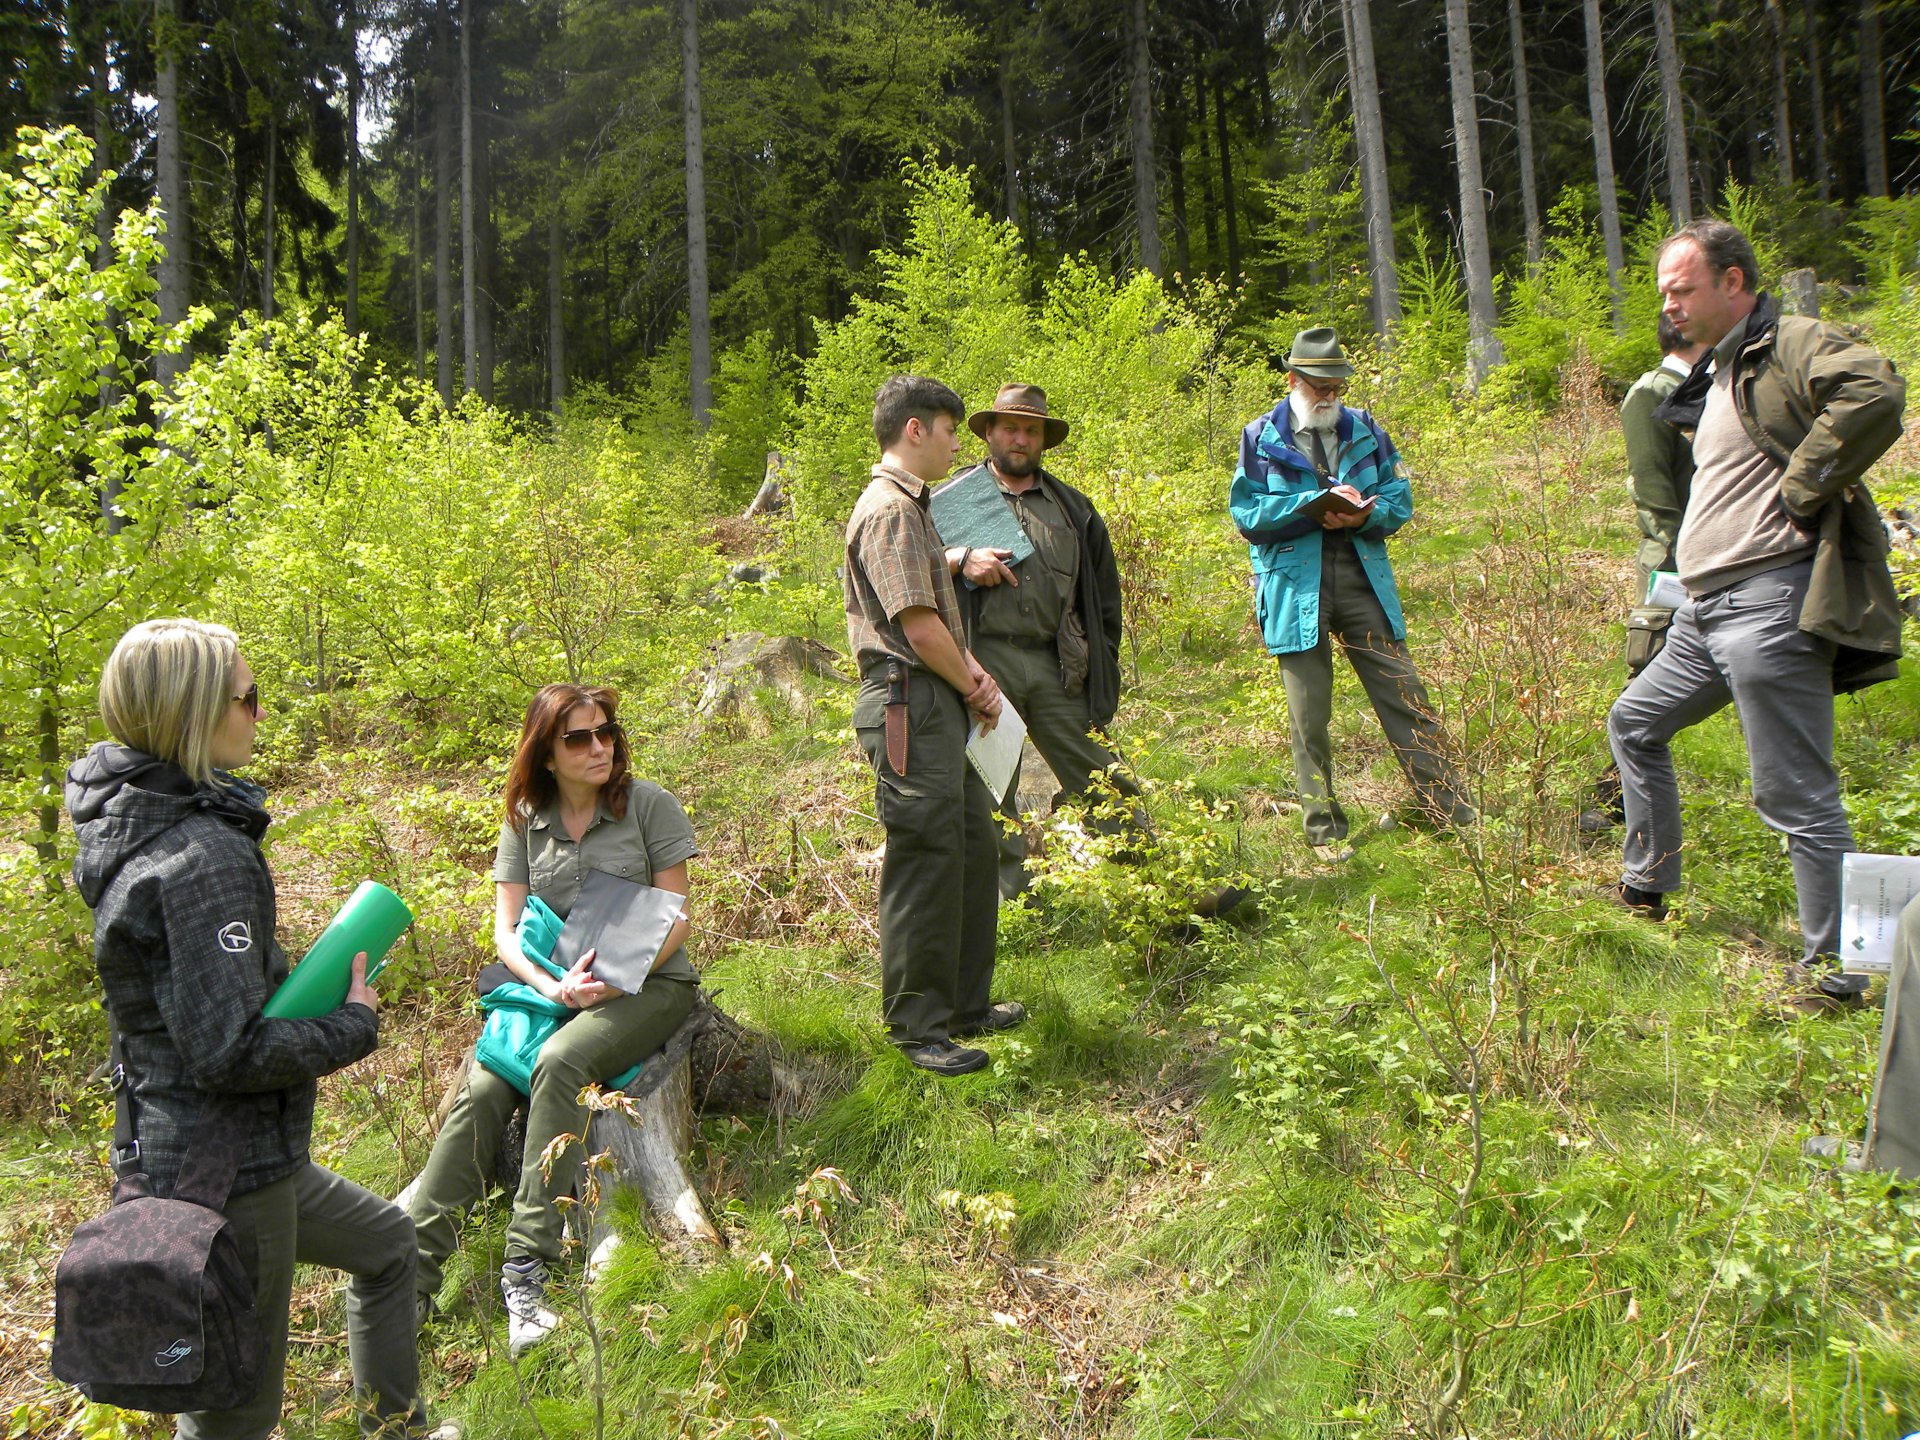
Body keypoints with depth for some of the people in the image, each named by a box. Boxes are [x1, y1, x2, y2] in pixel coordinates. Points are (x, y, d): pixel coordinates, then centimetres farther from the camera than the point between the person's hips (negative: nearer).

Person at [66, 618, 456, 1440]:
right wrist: (354, 1025, -13)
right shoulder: (202, 857, -26)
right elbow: (228, 1052, -28)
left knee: (387, 1242, 28)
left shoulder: (136, 820, 4)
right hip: (228, 1172, -10)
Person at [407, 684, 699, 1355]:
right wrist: (553, 986, -15)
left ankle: (525, 1269, -31)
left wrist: (612, 981, -18)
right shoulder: (525, 821, 8)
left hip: (646, 982, -3)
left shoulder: (649, 805, -2)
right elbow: (505, 930, 5)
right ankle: (414, 1272, -21)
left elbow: (675, 919, -3)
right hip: (548, 983, 4)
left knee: (559, 1063, -32)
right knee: (481, 1087, -22)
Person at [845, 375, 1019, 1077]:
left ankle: (967, 1002, 29)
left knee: (973, 852, 16)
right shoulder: (890, 509, -14)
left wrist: (974, 672, 3)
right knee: (925, 865, -4)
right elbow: (919, 628, -19)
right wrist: (974, 688, -5)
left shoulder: (910, 506, 20)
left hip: (941, 706, 11)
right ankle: (917, 1026, 7)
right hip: (910, 707, -11)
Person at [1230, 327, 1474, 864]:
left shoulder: (1365, 430, 11)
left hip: (1364, 580, 2)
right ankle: (1324, 830, 15)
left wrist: (1362, 515, -13)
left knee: (1405, 696, 3)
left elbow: (1399, 499, 9)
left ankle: (1455, 811, 12)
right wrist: (1316, 503, -16)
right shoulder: (1261, 438, 2)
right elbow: (1247, 513, -6)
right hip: (1297, 590, -2)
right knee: (1309, 716, 3)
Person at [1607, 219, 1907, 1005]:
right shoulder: (1718, 374, 20)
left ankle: (1838, 970, 5)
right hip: (1708, 611, 11)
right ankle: (1646, 888, 35)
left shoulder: (1792, 347, -10)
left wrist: (1800, 492, -22)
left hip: (1771, 605, -11)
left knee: (1796, 796, -6)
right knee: (1634, 723, 22)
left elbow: (1875, 393, -30)